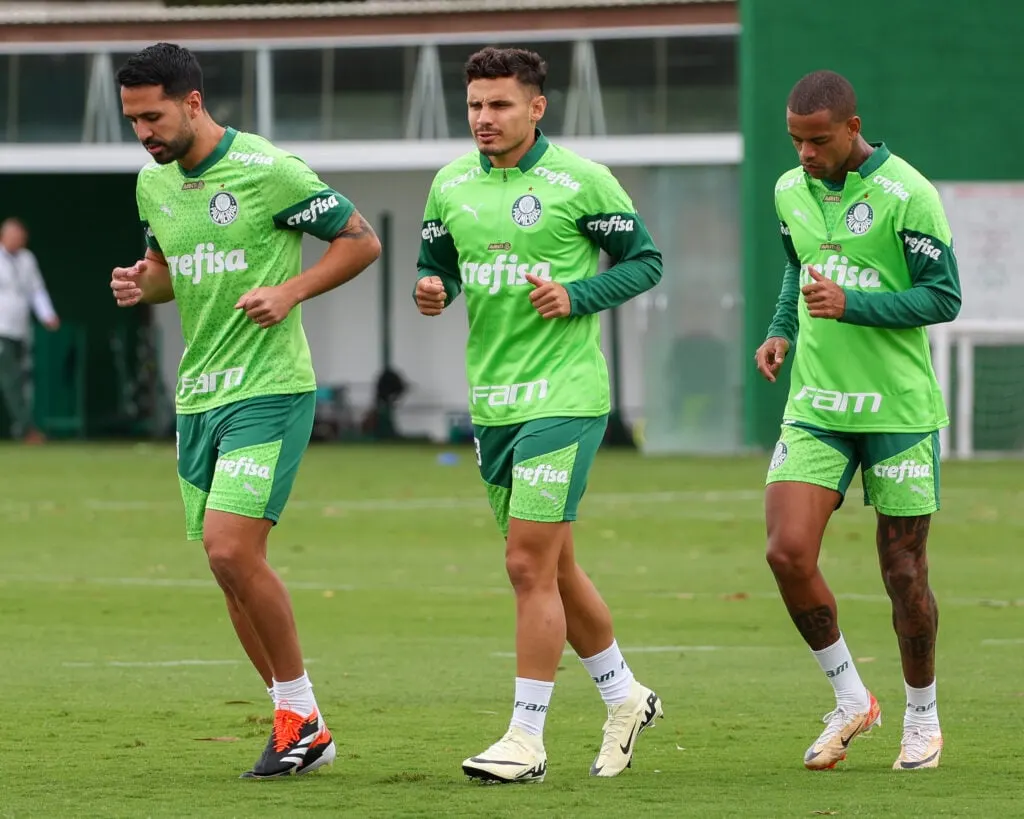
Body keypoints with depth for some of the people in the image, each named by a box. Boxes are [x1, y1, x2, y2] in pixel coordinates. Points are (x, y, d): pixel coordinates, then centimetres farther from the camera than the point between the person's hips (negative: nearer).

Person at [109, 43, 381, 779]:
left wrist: (289, 292, -18)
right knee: (230, 566, 6)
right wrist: (140, 284, 2)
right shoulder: (154, 181, 9)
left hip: (269, 391, -7)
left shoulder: (268, 171, -13)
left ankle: (299, 713, -4)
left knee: (232, 549, -18)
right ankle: (303, 730, 15)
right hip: (196, 395, 8)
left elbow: (361, 241, -6)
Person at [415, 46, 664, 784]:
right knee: (553, 568, 15)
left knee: (530, 564, -12)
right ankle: (625, 698, 33)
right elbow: (437, 265, 18)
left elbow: (645, 261, -1)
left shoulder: (582, 182, -8)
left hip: (564, 397, -7)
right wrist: (432, 290, -5)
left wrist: (576, 295, -16)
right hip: (490, 400, 7)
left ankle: (527, 738, -7)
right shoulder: (452, 184, 7)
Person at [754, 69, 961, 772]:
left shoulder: (906, 194, -12)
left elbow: (945, 297, -12)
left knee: (904, 571, 3)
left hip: (899, 409, -4)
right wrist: (782, 332, 8)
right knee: (788, 553, -12)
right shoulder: (790, 192, 7)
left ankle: (923, 718, 24)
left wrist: (851, 305, -22)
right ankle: (851, 700, 7)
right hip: (815, 407, 4)